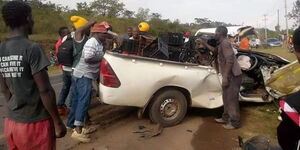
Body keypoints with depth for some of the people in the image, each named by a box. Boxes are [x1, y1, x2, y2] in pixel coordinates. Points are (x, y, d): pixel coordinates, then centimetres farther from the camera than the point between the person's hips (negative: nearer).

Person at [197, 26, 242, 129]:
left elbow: (230, 60, -25)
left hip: (233, 75, -11)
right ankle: (226, 118, 30)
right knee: (226, 98, 18)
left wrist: (225, 77, -25)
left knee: (231, 99, -4)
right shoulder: (222, 43, 15)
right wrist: (203, 43, 27)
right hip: (229, 75, 11)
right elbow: (215, 50, 34)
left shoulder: (225, 43, -17)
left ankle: (235, 123, 7)